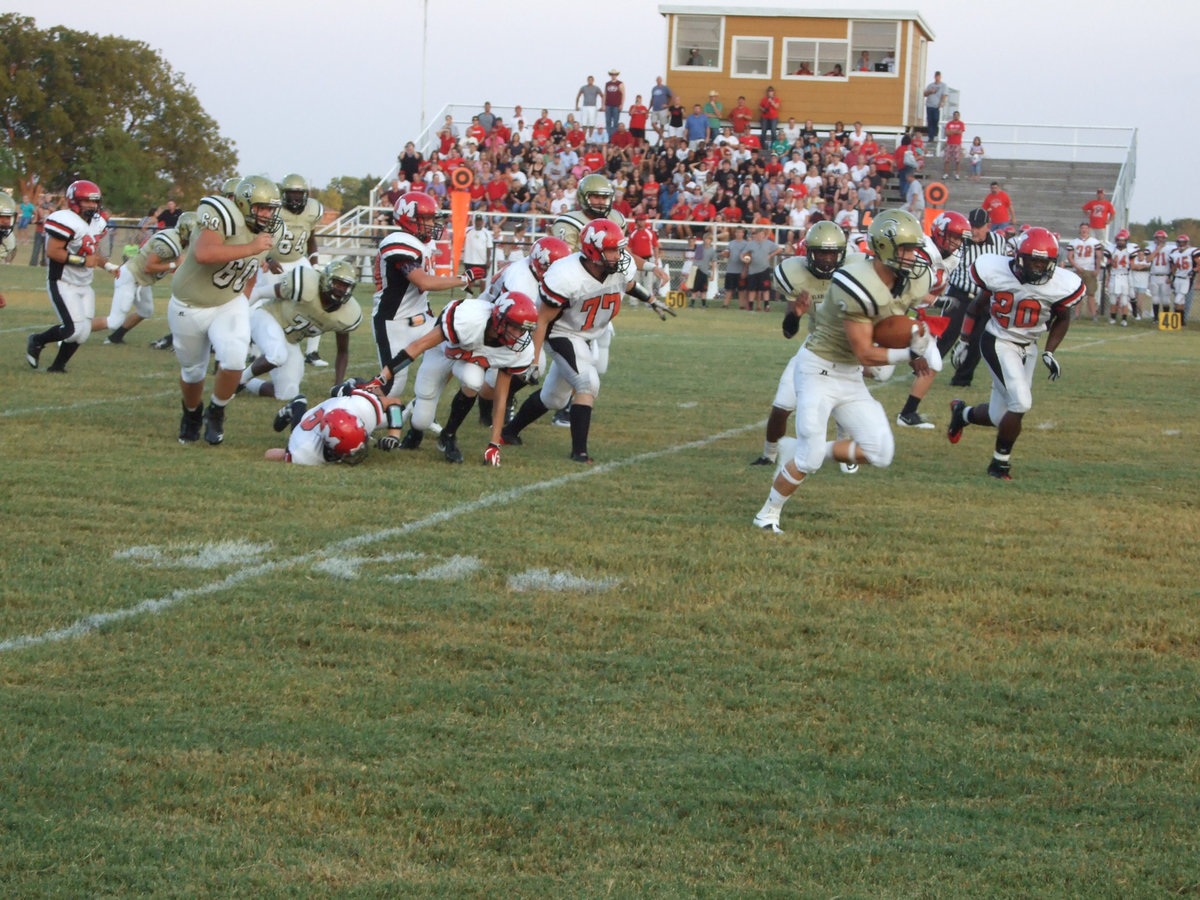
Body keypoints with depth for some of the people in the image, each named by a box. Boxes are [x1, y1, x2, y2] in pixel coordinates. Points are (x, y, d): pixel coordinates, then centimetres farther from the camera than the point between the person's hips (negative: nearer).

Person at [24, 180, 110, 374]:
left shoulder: (96, 223, 9)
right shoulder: (67, 221, -20)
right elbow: (52, 251, -24)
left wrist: (107, 265, 5)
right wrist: (83, 261, -22)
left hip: (84, 285, 9)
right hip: (63, 284, -9)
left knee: (82, 332, 5)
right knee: (74, 328, -14)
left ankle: (58, 365, 19)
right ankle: (37, 341, 10)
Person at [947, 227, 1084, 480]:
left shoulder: (1062, 285, -15)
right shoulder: (996, 271, -17)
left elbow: (1063, 318, 6)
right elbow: (981, 301, 3)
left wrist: (1049, 353, -4)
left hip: (1028, 349, 4)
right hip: (998, 343, -4)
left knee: (999, 417, 7)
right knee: (1021, 404, -20)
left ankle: (963, 413, 42)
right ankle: (1000, 462, 2)